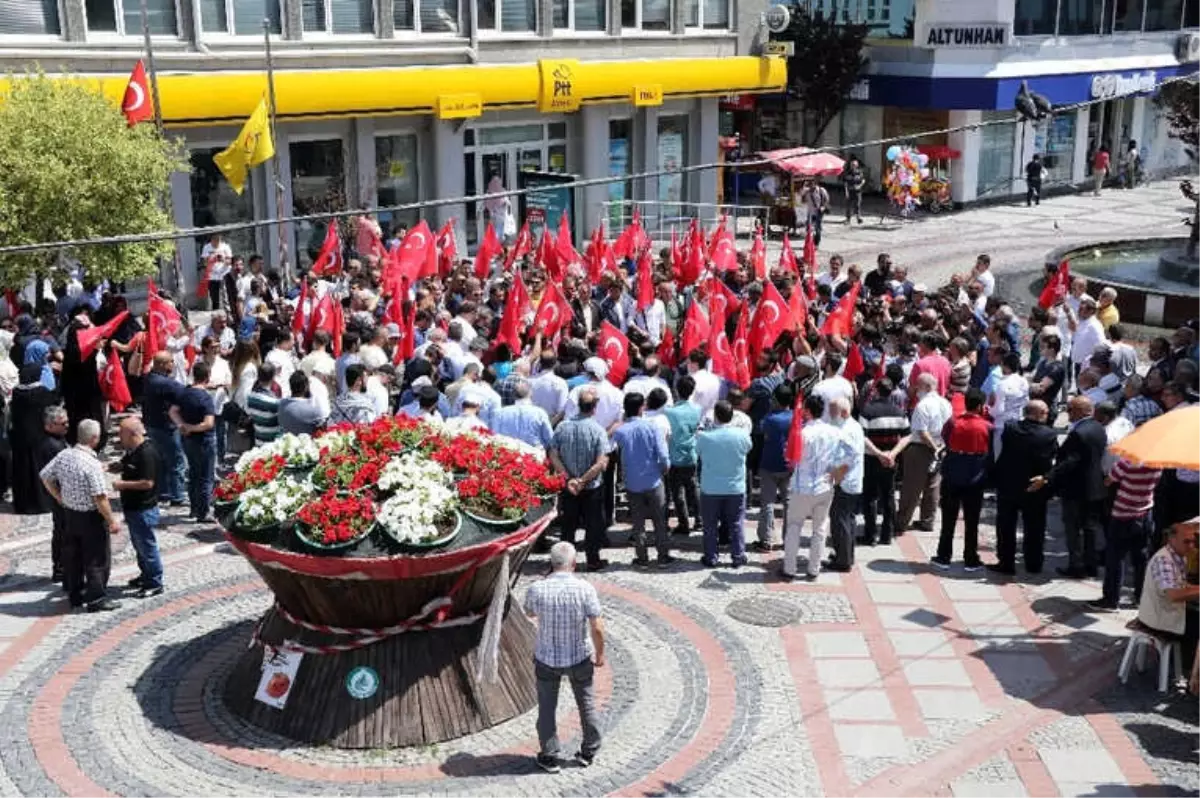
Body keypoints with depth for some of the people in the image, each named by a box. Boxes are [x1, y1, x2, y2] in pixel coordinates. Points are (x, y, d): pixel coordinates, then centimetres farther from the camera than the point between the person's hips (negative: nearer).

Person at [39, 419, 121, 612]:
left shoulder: (63, 455, -3)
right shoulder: (92, 464, -25)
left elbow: (45, 476, 9)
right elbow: (100, 497, -25)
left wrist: (60, 498, 18)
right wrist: (112, 521, -16)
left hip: (70, 513, 8)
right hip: (90, 517, -7)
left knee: (72, 556, 18)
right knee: (98, 558, 5)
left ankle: (75, 594, 29)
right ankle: (96, 598, 10)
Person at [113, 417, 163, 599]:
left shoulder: (147, 453, -24)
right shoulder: (132, 451, 7)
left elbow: (147, 483, -27)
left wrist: (122, 485, -20)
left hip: (144, 510, -10)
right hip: (132, 508, 10)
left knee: (147, 545, 0)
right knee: (138, 544, 21)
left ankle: (154, 583, 9)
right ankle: (146, 575, 36)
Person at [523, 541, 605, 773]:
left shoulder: (537, 589, -17)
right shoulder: (585, 589, -20)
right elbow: (597, 628, -15)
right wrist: (599, 654, 2)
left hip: (547, 658, 0)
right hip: (580, 658, 0)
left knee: (547, 708, 16)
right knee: (586, 704, 20)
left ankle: (549, 757, 24)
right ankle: (588, 752, 33)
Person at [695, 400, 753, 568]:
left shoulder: (704, 437, -17)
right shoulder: (742, 435, -13)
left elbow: (698, 451, 2)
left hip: (710, 490, -1)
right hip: (736, 489, 1)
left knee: (710, 526, 13)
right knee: (736, 525, 14)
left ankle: (711, 558, 20)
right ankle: (738, 557, 20)